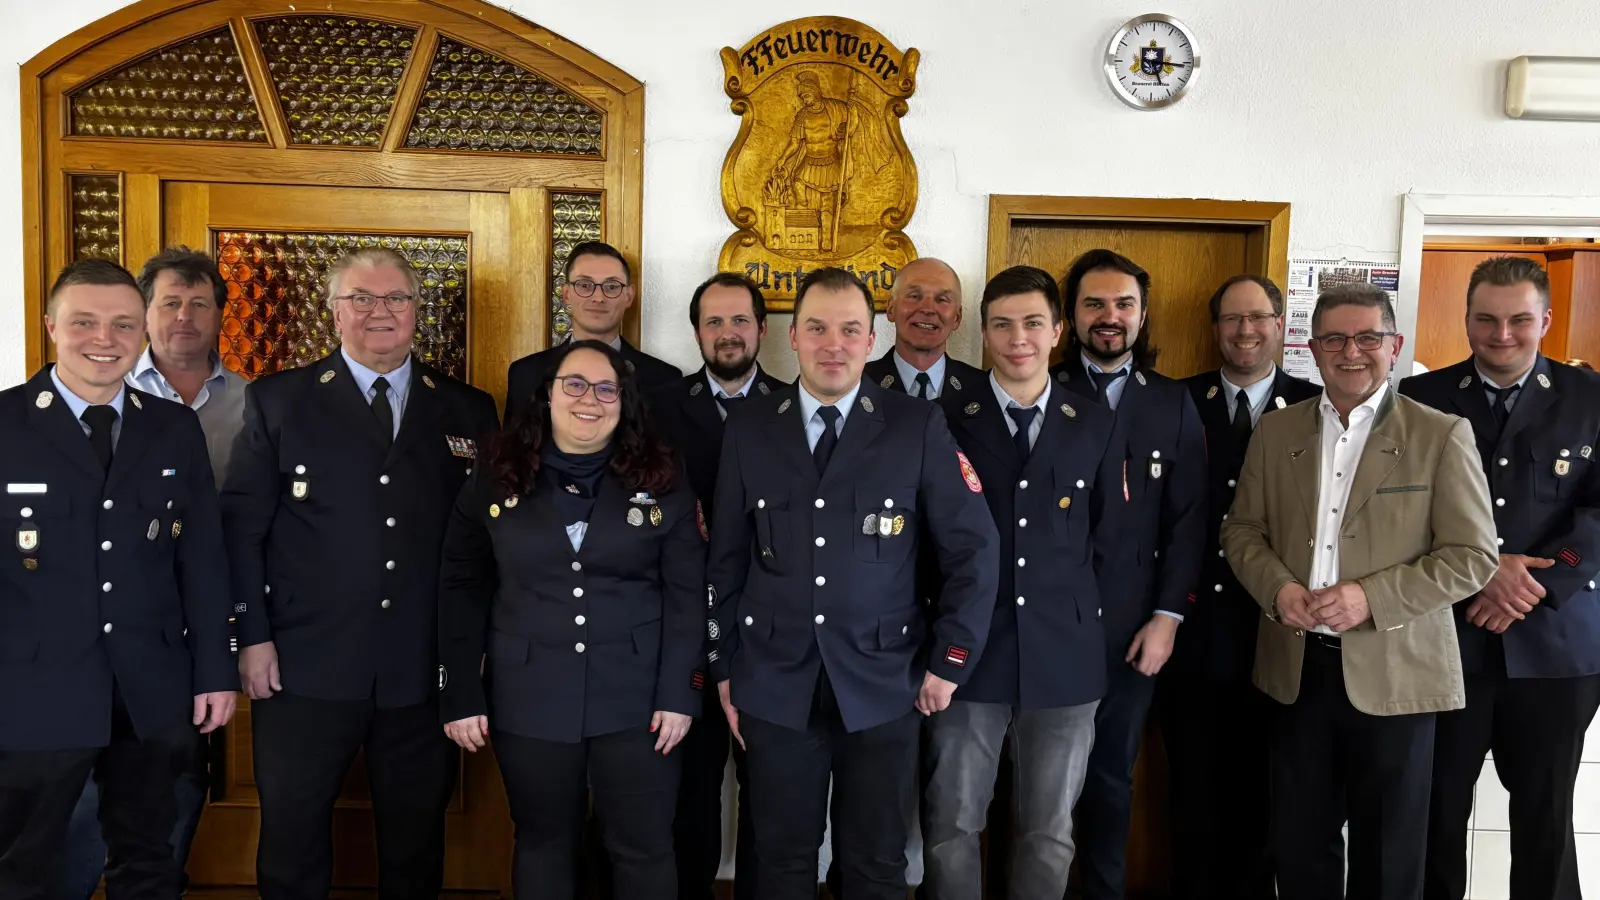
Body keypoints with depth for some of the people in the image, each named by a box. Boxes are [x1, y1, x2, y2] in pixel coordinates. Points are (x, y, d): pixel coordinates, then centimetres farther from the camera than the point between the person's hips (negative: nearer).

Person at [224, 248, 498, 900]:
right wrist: (253, 637, -6)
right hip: (304, 669, -1)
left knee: (417, 841, 14)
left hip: (426, 673, 2)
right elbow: (241, 526, 0)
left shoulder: (468, 411, 6)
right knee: (292, 842, 12)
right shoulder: (277, 401, 3)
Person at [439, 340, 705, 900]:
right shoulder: (496, 480, 2)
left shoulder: (662, 484, 0)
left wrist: (680, 694, -7)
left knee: (645, 849, 7)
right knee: (543, 844, 15)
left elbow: (686, 596, -1)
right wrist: (460, 696, -2)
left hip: (636, 699, -1)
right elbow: (461, 591, 3)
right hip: (528, 701, 1)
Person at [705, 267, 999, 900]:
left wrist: (948, 661, -2)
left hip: (882, 685, -1)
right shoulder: (749, 429, 2)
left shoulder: (919, 427, -4)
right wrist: (724, 668, 7)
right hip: (774, 685, 2)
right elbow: (726, 558, 6)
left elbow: (973, 547, -1)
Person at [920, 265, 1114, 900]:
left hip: (1064, 653, 2)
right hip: (969, 650, -2)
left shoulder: (1096, 424, 6)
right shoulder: (944, 419, -1)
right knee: (951, 825, 8)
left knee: (1050, 833, 13)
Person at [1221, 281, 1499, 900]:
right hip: (1295, 668, 3)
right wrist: (1277, 587, -10)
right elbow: (1241, 529, 10)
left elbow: (1473, 557, -7)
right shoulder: (1275, 432, 7)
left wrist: (1372, 597, -19)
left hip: (1393, 672, -3)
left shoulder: (1442, 435, -4)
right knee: (1298, 846, 13)